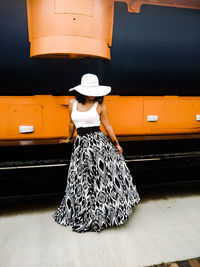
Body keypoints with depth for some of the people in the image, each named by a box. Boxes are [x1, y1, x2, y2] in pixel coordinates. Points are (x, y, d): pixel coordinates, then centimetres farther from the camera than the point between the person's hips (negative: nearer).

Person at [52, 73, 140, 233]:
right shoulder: (73, 103, 7)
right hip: (81, 144, 3)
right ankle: (85, 213, 25)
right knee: (82, 179, 7)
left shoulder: (100, 105, -2)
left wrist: (116, 144, 1)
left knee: (107, 172, -12)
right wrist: (69, 138, 32)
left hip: (99, 142, -3)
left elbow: (108, 126, 2)